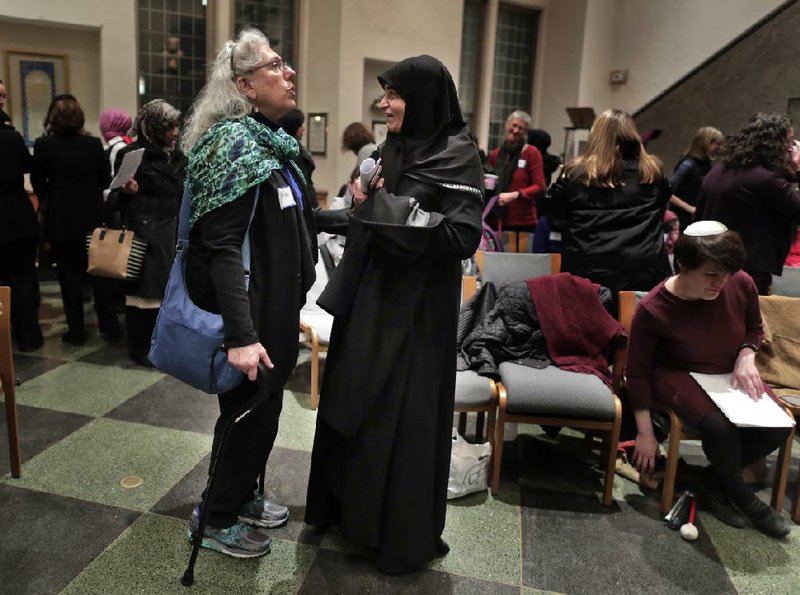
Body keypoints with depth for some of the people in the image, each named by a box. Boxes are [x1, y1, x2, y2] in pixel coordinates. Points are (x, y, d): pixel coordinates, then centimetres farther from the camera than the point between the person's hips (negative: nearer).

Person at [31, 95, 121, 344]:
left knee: (69, 274, 6)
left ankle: (76, 331, 11)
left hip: (61, 219, -2)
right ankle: (109, 326, 12)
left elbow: (37, 182, -2)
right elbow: (105, 180, 2)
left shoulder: (44, 144, -10)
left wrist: (50, 199, 17)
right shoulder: (94, 143, -5)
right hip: (92, 217, 2)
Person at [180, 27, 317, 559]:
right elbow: (221, 246, -23)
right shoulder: (235, 142, -17)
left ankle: (244, 498, 41)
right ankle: (216, 518, 28)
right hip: (248, 312, -9)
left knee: (263, 408, 20)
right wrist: (241, 334, -29)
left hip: (276, 307, 9)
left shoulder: (275, 142, 11)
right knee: (247, 412, 6)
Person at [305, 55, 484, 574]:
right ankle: (351, 506, 36)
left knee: (402, 419, 1)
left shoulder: (457, 156, -12)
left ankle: (407, 535, 21)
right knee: (354, 403, 15)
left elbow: (462, 237, -21)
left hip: (416, 309, -7)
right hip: (370, 297, 8)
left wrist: (383, 205, -17)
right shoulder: (395, 148, 10)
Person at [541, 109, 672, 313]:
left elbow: (550, 209, 10)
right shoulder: (652, 172, 6)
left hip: (589, 270, -1)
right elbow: (665, 198, 25)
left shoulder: (575, 173, -1)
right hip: (644, 270, 1)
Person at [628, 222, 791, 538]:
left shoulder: (741, 284, -15)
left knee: (777, 426, -18)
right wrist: (645, 433, -12)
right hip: (679, 376, -5)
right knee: (719, 427, -32)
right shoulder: (652, 310, -26)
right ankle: (743, 497, 0)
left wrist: (746, 358, -14)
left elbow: (755, 329, 8)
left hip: (730, 374, 5)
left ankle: (715, 480, 8)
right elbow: (637, 371, -14)